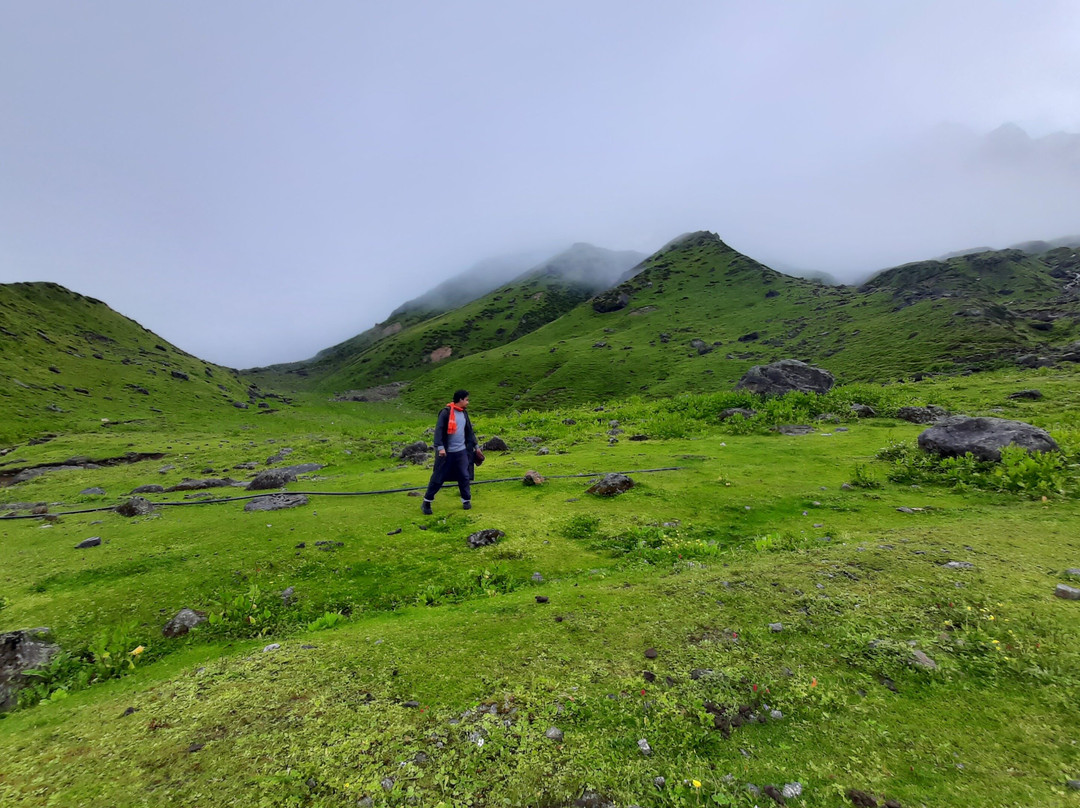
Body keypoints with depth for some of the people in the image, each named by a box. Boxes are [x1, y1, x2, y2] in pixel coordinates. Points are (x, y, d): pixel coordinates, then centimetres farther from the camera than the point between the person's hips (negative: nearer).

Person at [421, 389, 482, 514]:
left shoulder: (464, 413, 11)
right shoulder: (446, 412, -11)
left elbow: (469, 431, 20)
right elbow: (439, 430, -16)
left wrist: (475, 446, 21)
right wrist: (440, 447, -25)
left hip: (461, 452, 6)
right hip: (447, 452, -6)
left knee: (464, 477, 6)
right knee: (438, 478, 2)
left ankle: (466, 500, 22)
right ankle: (426, 502, 15)